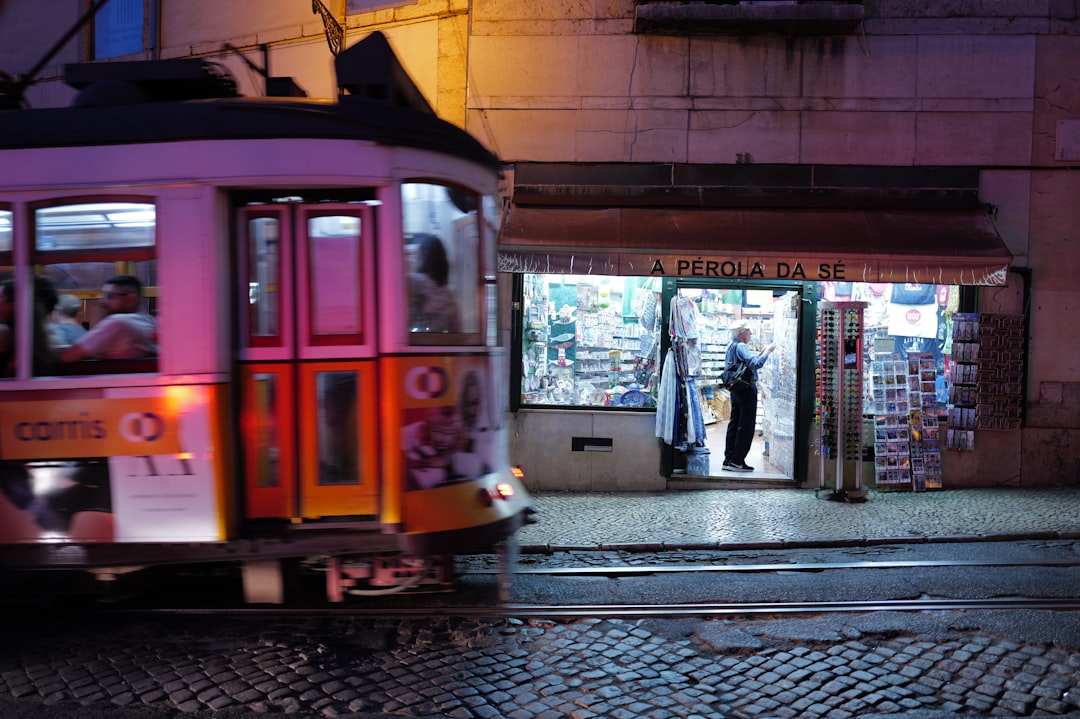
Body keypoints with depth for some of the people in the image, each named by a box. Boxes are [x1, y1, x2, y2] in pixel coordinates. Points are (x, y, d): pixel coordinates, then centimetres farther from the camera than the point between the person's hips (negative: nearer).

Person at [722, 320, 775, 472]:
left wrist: (759, 354, 15)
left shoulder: (731, 346, 14)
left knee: (734, 424, 12)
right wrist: (767, 352, -14)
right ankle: (737, 461, -3)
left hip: (736, 389, 10)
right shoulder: (740, 347, -16)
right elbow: (756, 364, -26)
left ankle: (728, 459, 15)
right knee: (746, 426, -4)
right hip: (747, 388, -10)